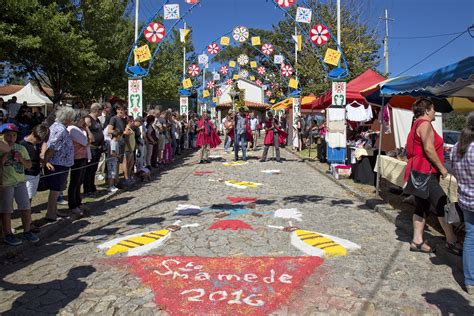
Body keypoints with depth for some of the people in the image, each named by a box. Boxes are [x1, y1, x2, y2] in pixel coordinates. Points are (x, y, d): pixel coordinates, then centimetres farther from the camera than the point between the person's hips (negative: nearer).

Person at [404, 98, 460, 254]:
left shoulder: (416, 125, 22)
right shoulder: (425, 124, -10)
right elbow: (428, 149, -20)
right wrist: (442, 167, -12)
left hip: (417, 172, 11)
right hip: (424, 173, -11)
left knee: (422, 206, 10)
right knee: (443, 204, -9)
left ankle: (417, 241, 12)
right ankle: (451, 241, -5)